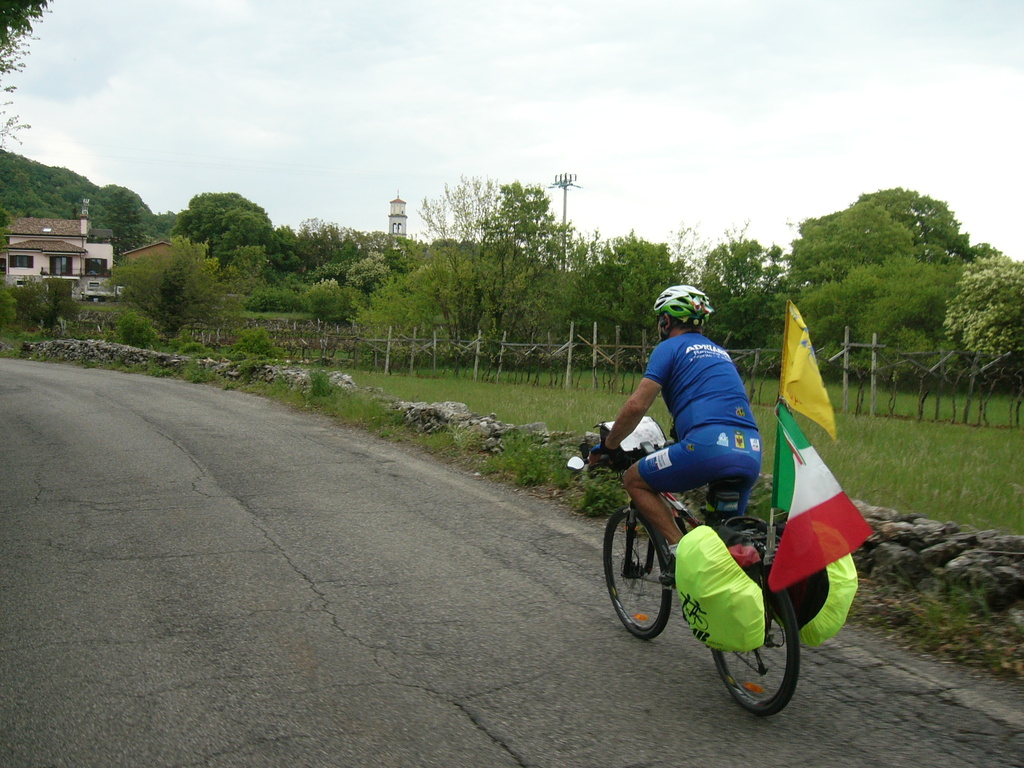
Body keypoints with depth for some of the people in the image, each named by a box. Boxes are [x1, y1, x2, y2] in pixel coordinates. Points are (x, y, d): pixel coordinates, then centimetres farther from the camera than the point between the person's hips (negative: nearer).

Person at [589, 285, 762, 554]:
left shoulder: (670, 347, 9)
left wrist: (607, 447, 12)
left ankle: (679, 546, -1)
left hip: (709, 446, -7)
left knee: (634, 480, 12)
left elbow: (636, 406, -1)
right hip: (752, 455, 7)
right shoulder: (721, 353, 30)